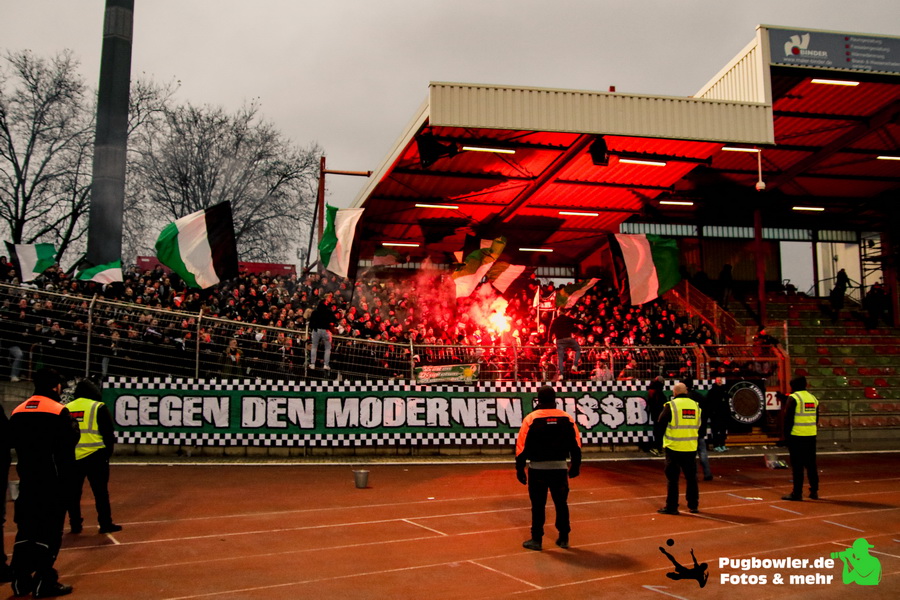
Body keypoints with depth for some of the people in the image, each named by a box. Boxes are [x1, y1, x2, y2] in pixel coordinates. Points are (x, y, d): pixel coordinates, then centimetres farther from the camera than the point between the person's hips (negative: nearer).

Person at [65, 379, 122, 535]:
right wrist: (108, 451, 6)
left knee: (73, 493, 12)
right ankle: (105, 524, 4)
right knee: (100, 492, 2)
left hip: (72, 458, 4)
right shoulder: (98, 407, -4)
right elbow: (109, 433, -5)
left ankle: (75, 525, 16)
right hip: (95, 457, -4)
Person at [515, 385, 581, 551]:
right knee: (561, 503, 14)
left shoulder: (531, 419, -6)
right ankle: (563, 538, 20)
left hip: (537, 469, -2)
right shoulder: (567, 418, 1)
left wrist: (519, 469, 0)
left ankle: (536, 539, 10)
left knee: (538, 505, 6)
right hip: (560, 467, 2)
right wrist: (575, 466, 15)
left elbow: (522, 446, -7)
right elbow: (576, 445, 5)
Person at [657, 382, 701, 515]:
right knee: (691, 478, 15)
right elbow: (698, 425, 14)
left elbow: (661, 421, -2)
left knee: (672, 478, 3)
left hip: (674, 447, -4)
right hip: (691, 448, 4)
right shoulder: (695, 405, 4)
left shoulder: (671, 405, -11)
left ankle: (671, 507, 5)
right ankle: (693, 505, 22)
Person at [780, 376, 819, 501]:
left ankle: (797, 493, -1)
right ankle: (814, 491, 19)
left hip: (797, 436, -6)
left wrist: (786, 434, -5)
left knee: (797, 465, -3)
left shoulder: (793, 398, -8)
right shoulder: (813, 398, 13)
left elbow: (788, 419, -11)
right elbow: (816, 418, 16)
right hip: (811, 436, 6)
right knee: (811, 464, 14)